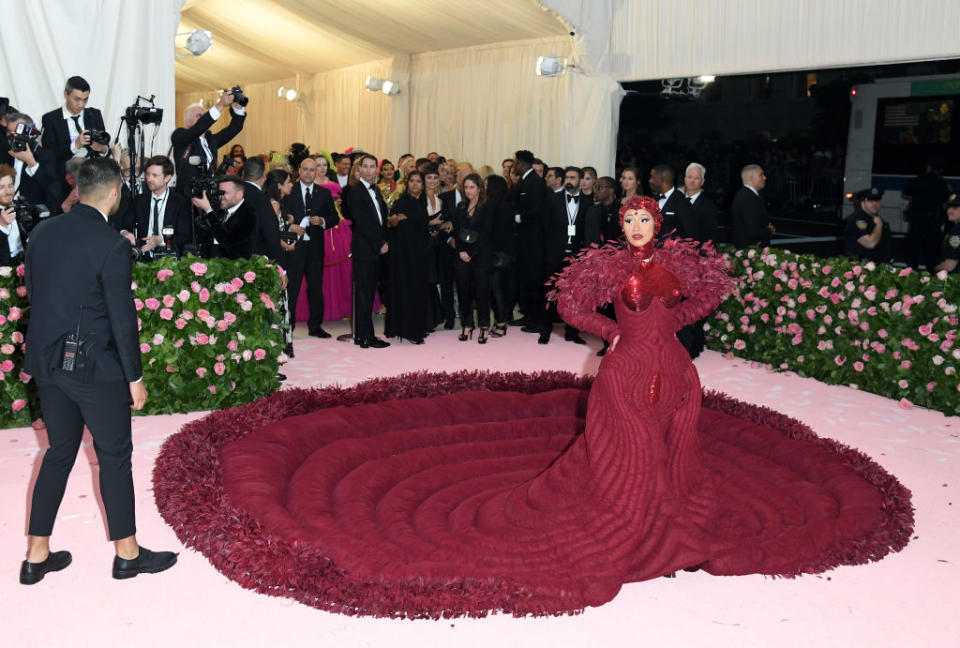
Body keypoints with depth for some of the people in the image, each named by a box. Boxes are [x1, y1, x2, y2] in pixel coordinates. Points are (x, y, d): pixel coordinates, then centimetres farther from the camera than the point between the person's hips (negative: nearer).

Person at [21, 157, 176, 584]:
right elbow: (123, 318, -16)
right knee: (114, 457, 8)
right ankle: (127, 554, 21)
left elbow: (32, 293, 11)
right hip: (96, 367, -6)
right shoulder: (112, 245, -18)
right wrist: (135, 377, -7)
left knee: (59, 452, 18)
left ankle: (36, 556, 25)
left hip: (47, 362, 7)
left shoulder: (41, 233, 3)